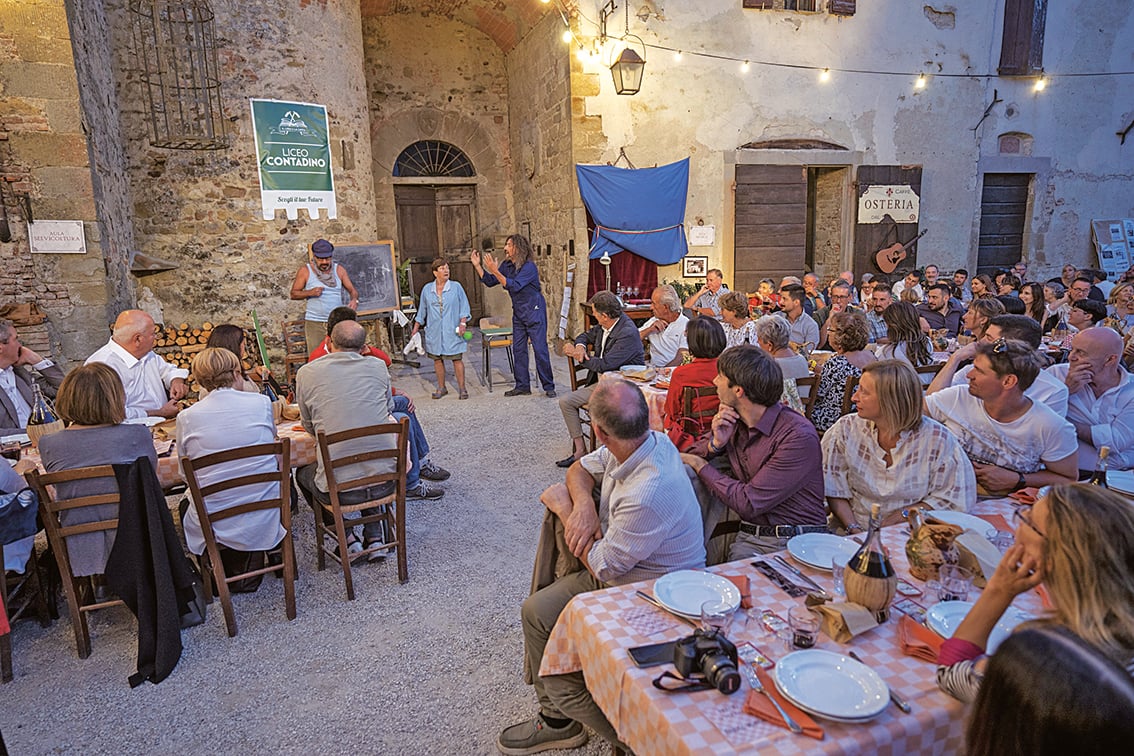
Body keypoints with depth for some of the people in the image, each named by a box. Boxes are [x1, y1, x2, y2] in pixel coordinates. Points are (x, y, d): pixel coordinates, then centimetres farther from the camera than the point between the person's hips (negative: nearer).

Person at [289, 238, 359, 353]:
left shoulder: (339, 270, 7)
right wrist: (310, 293, -15)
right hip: (314, 322, -2)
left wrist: (354, 299, -17)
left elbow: (352, 290, 6)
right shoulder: (305, 271, 1)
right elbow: (293, 294, 4)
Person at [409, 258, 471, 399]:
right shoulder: (427, 289, 7)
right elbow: (422, 311, 15)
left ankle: (461, 388, 6)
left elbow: (464, 307, 3)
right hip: (434, 332, 2)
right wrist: (416, 328, 15)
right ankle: (441, 388, 20)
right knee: (437, 359, 7)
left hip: (452, 331, -2)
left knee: (457, 359, -3)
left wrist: (463, 323, -10)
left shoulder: (456, 287, 1)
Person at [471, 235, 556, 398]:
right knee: (518, 349, 8)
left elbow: (514, 286, -29)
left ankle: (549, 387, 1)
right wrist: (477, 266, 0)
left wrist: (495, 271, -32)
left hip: (534, 311, -8)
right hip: (518, 313, 8)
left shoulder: (529, 267, -19)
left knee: (540, 349, -6)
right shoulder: (507, 265, 4)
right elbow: (489, 282, 10)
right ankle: (522, 386, 17)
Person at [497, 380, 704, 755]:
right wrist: (583, 503, -17)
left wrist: (564, 507, -11)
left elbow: (601, 568, -22)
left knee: (563, 679, -13)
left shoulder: (648, 493, -36)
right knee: (536, 611, 7)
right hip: (616, 569, 9)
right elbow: (580, 469, 6)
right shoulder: (649, 440, -9)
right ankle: (556, 719, 24)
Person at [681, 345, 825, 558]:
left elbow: (748, 503, -17)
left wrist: (700, 465, -6)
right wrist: (715, 444, -7)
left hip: (798, 542, -4)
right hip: (750, 538, 4)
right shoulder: (730, 421, 6)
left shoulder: (799, 437, -15)